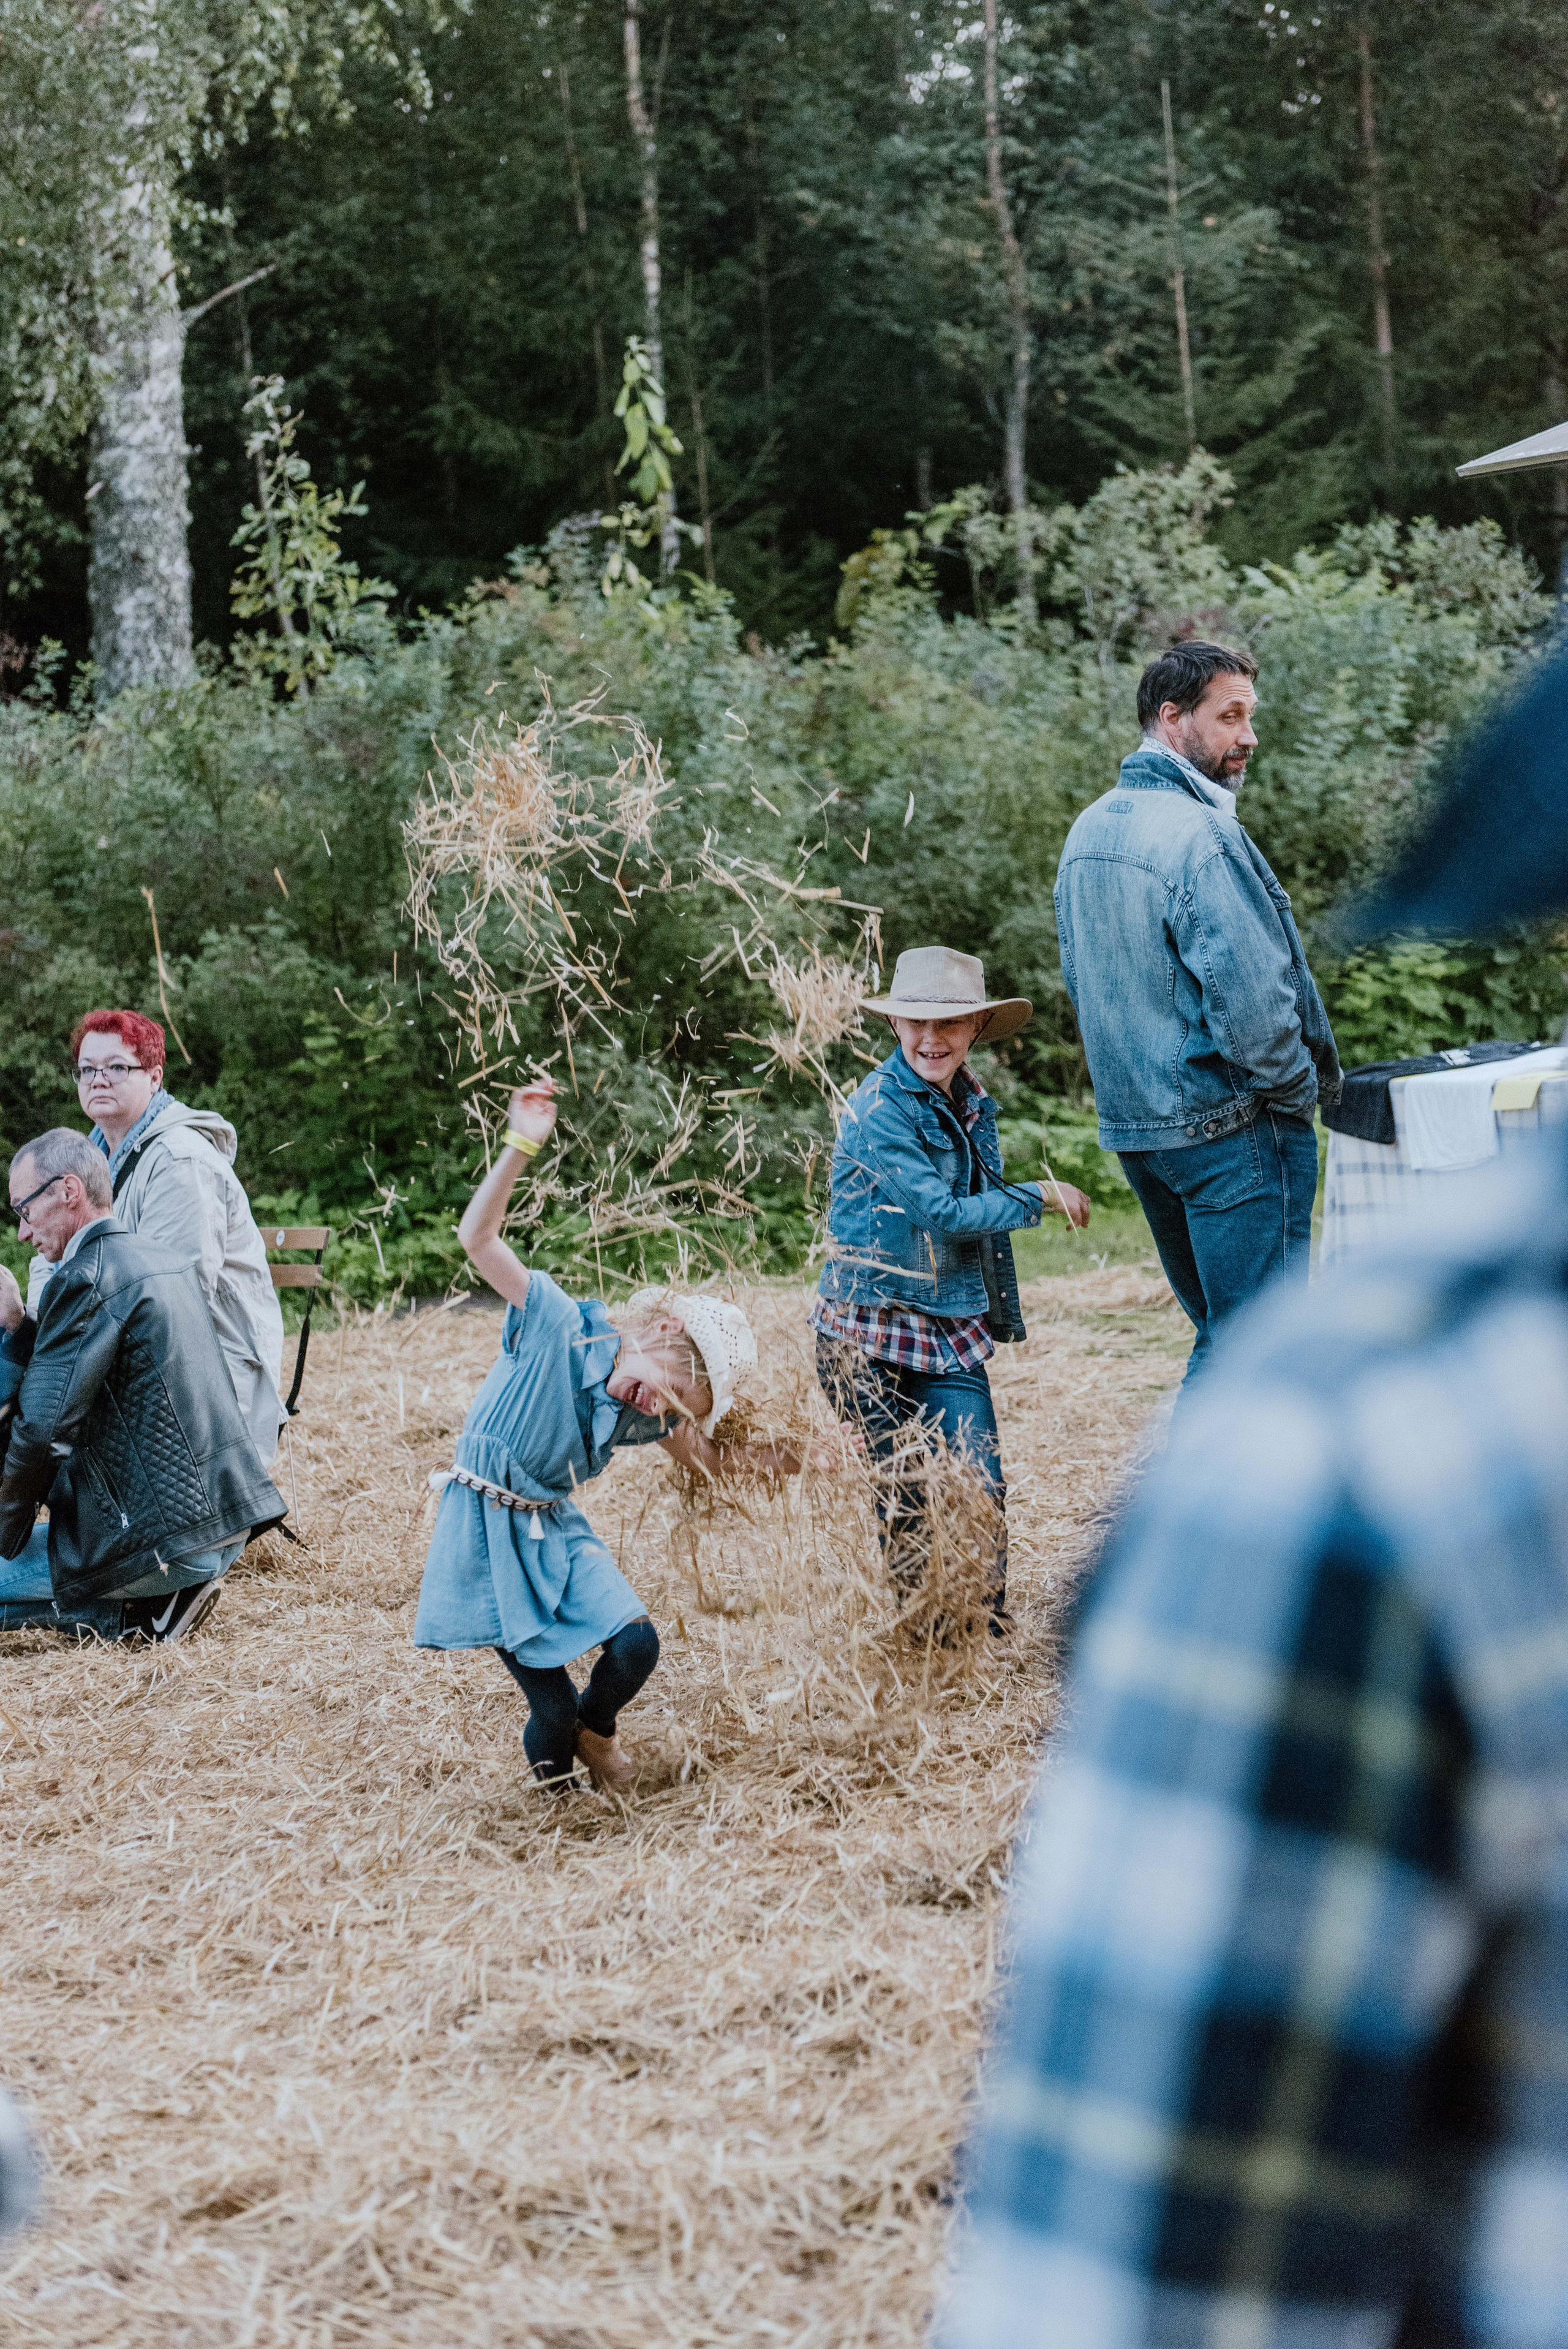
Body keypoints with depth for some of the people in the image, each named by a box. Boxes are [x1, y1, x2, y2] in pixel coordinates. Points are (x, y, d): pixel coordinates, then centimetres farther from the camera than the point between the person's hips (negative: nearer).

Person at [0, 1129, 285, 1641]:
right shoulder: (161, 1262, 12)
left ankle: (145, 1611, -5)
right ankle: (162, 1599, 11)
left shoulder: (87, 1277, -16)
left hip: (165, 1538, -9)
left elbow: (43, 1430, -19)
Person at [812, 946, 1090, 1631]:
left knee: (983, 1486, -5)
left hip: (951, 1330, 6)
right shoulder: (878, 1109, -17)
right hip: (869, 1333, -6)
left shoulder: (972, 1100, 8)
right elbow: (941, 1212, -21)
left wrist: (998, 1316, 23)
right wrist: (1042, 1196, -12)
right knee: (903, 1497, 1)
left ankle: (989, 1632, 9)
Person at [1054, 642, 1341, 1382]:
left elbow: (1081, 980, 19)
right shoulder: (1199, 834, -18)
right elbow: (1249, 997, -23)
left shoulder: (1087, 832, 12)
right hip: (1227, 1126, -9)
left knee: (1219, 1333, 18)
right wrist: (1300, 1091, -8)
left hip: (1129, 1123, 9)